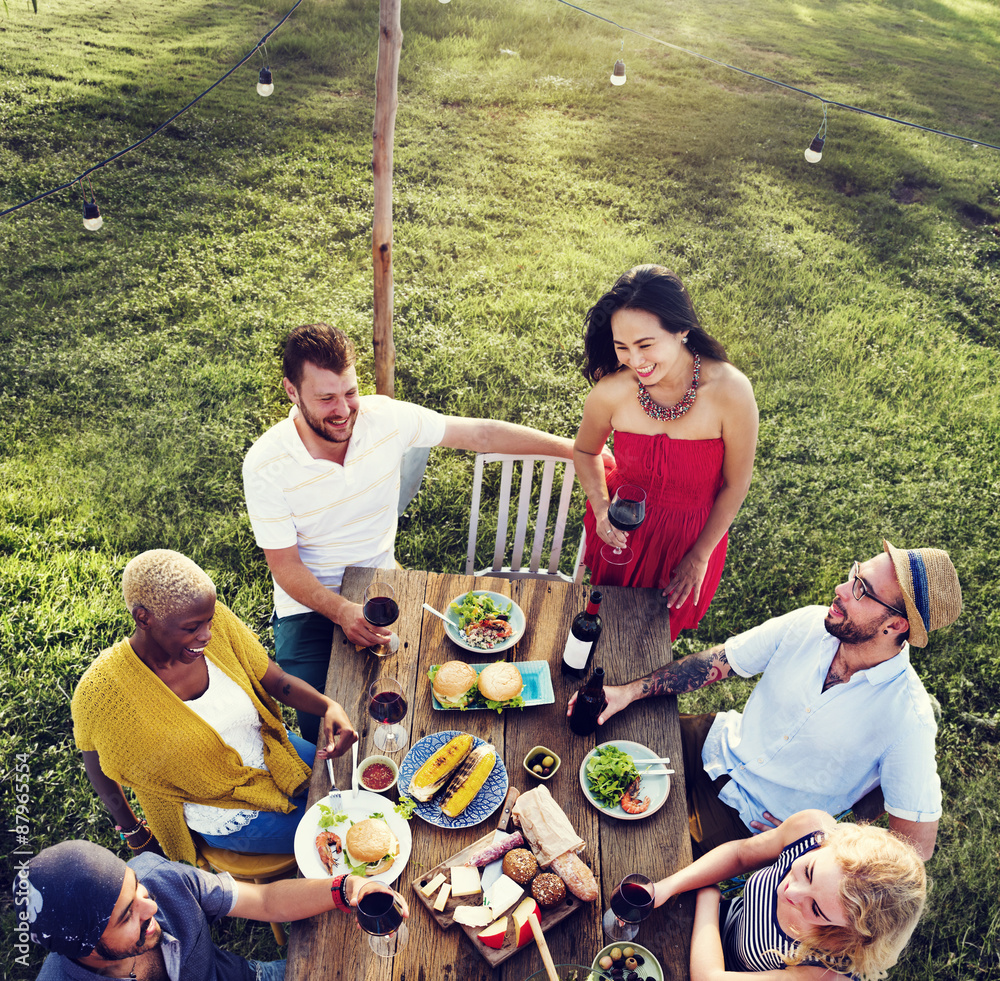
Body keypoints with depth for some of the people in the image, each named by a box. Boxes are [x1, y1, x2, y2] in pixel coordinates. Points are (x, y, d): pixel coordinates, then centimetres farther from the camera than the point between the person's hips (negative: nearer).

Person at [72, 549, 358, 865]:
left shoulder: (216, 621, -17)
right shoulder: (101, 692, -27)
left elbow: (275, 679, -8)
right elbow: (99, 770, -8)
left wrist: (329, 706, -26)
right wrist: (134, 832, 6)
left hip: (274, 750, 5)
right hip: (228, 814, -4)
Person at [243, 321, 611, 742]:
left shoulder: (384, 417, -13)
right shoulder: (265, 465, -19)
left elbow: (481, 434, -7)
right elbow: (285, 565, -14)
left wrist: (574, 449, -7)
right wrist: (342, 612, -32)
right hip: (309, 602, -2)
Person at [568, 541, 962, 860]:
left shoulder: (908, 718, -25)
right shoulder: (809, 624, -13)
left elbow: (917, 842, -18)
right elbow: (716, 662, -6)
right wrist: (629, 691, -14)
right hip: (717, 746, 5)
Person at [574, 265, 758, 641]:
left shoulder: (730, 391, -30)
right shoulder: (611, 392, -26)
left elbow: (735, 484, -14)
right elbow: (585, 451, -2)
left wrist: (701, 556, -6)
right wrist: (601, 509, -18)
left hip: (692, 536, 0)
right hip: (622, 529, 1)